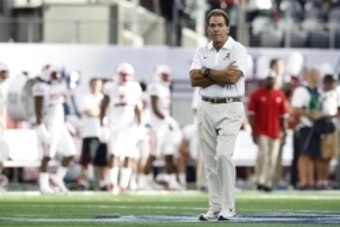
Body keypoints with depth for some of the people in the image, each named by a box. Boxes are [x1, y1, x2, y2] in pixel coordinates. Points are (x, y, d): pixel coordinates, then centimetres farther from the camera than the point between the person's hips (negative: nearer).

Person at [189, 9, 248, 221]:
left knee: (223, 155, -18)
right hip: (207, 108, 6)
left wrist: (207, 72, -7)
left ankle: (228, 207, -12)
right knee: (210, 160, 5)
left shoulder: (237, 50, -5)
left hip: (230, 108, -5)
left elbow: (232, 77, -19)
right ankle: (215, 207, 11)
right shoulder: (202, 52, 10)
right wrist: (221, 75, -12)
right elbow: (194, 79, -4)